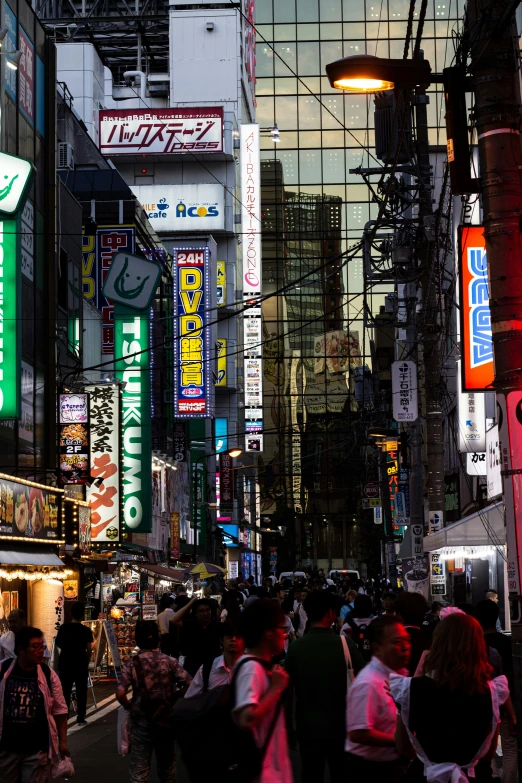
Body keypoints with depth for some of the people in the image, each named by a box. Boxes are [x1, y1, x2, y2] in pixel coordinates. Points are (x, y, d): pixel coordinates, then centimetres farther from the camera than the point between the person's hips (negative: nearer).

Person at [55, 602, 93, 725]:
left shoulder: (64, 628, -2)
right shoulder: (86, 630, -9)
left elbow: (58, 644, 8)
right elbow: (89, 649, -10)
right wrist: (87, 662, 4)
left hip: (65, 663, 2)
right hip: (81, 664, -2)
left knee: (65, 691, 8)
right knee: (81, 691, 7)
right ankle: (81, 718, 9)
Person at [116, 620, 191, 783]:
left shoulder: (132, 664, -8)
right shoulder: (170, 661, -5)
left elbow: (120, 694, -17)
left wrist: (130, 708, 2)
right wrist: (175, 702, 4)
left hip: (141, 722, -1)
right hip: (166, 721, 1)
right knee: (167, 766, 17)